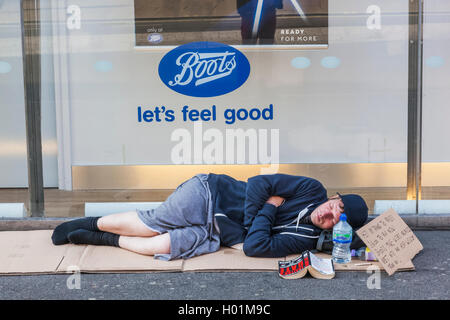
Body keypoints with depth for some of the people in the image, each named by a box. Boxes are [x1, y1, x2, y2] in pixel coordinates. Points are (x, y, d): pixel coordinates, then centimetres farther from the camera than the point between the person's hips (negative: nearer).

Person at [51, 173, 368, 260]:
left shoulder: (305, 239, -5)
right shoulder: (312, 188, -8)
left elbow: (255, 247, -15)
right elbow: (258, 183, -8)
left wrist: (268, 209, -15)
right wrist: (258, 214, -18)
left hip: (215, 235, 1)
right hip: (210, 193, -1)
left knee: (165, 246, -21)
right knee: (151, 224, -12)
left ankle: (102, 239, 1)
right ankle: (91, 223, 14)